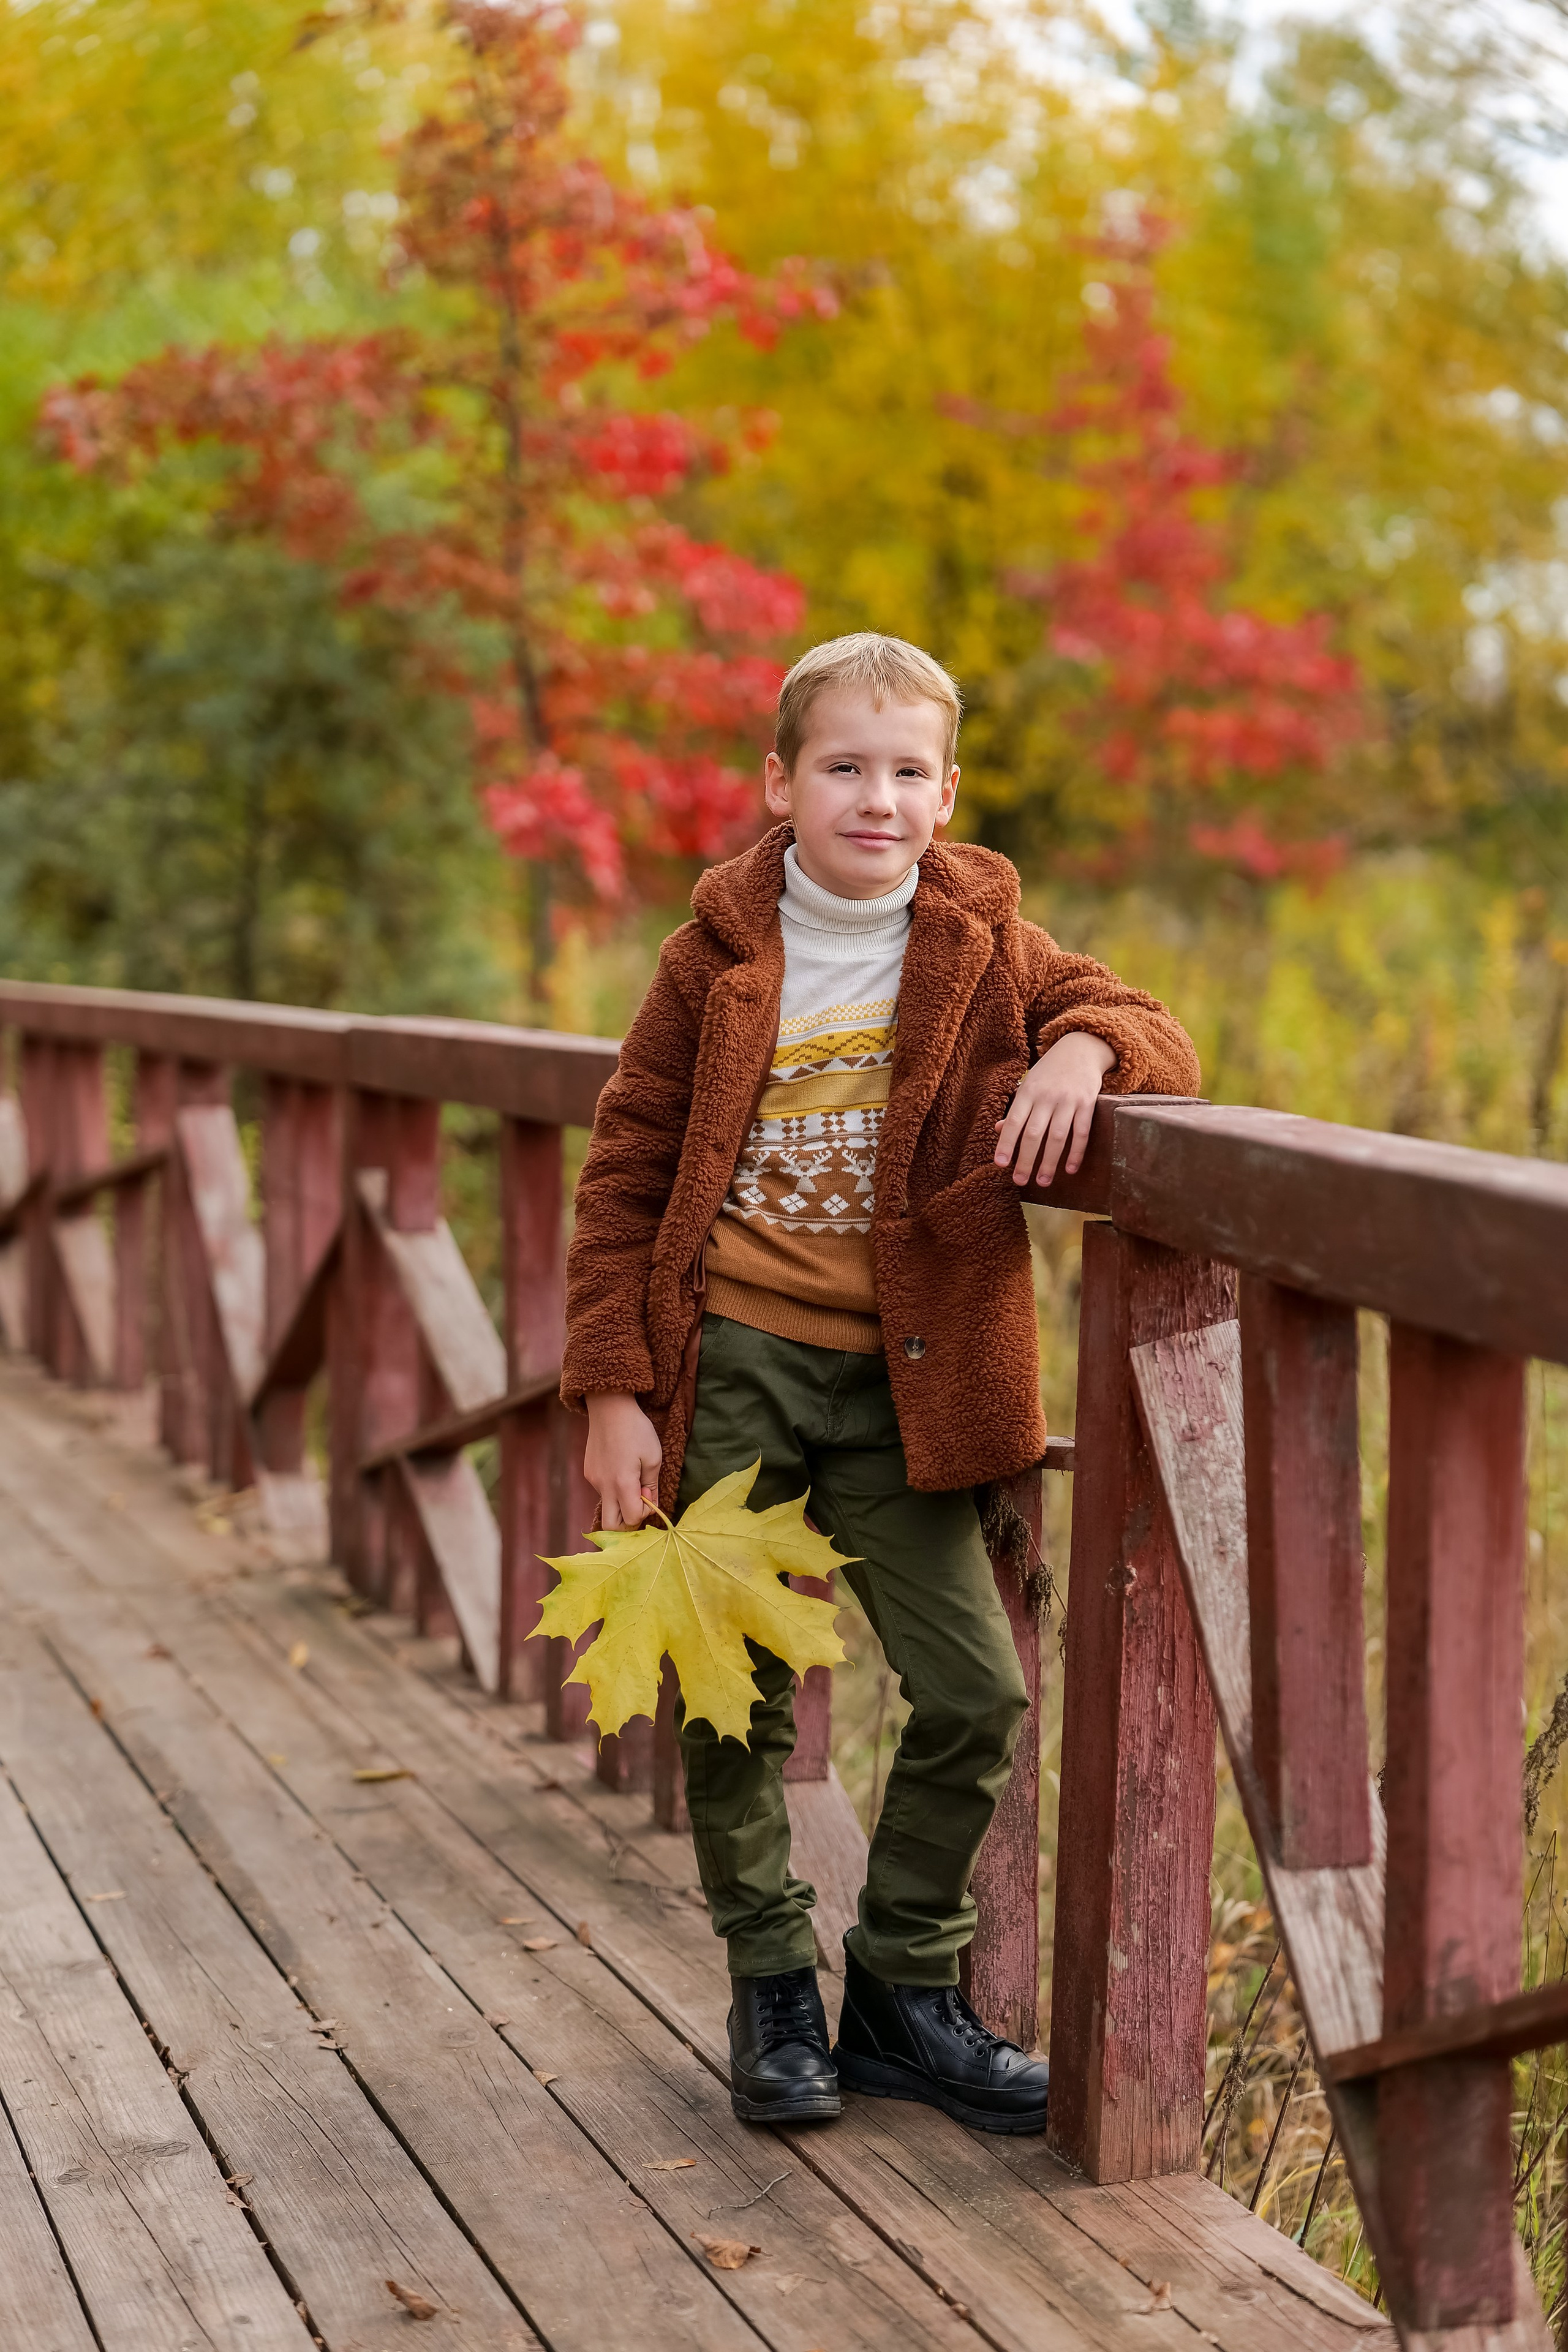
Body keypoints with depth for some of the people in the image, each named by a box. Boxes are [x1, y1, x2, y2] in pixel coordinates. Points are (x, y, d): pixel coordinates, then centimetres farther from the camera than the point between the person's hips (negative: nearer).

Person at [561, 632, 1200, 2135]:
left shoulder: (983, 952, 3)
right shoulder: (719, 957, 0)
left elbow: (1156, 1041, 3)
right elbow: (626, 1175, 3)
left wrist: (1084, 1046, -22)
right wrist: (612, 1389, -3)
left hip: (893, 1387, 1)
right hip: (729, 1373, -1)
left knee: (974, 1692, -2)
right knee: (732, 1702, 4)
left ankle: (904, 1993, 17)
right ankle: (773, 1993, 23)